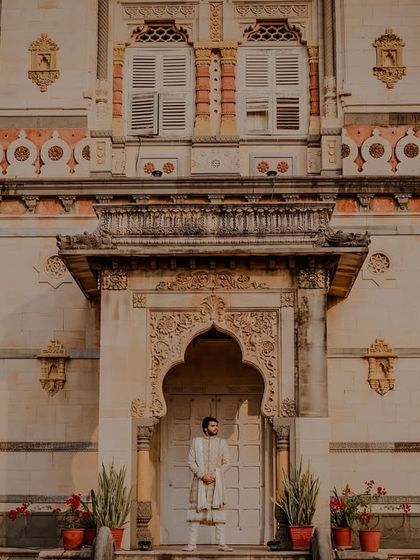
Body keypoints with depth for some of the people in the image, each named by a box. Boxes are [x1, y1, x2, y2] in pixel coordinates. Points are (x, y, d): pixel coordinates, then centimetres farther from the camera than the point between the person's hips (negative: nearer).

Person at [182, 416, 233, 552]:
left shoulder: (222, 442, 11)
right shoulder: (196, 441, 8)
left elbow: (226, 463, 5)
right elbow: (191, 462, 1)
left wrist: (214, 476, -8)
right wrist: (202, 475, -12)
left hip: (216, 482, 0)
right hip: (199, 481, 0)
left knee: (218, 511, -3)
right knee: (196, 510, -2)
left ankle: (222, 543, -2)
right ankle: (192, 543, 2)